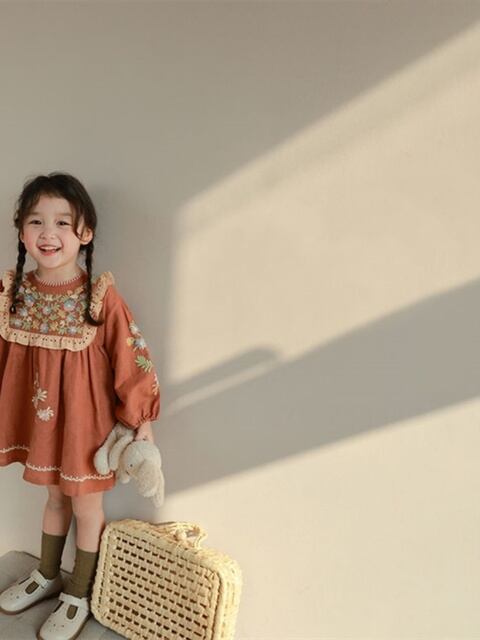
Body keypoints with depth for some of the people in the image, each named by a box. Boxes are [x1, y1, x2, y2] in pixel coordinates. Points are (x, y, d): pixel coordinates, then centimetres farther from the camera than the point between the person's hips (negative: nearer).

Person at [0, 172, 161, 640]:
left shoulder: (101, 296, -21)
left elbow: (130, 356, -15)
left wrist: (141, 417, -10)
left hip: (85, 418, -4)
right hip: (39, 418, 4)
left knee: (86, 505, 15)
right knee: (55, 497, 25)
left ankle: (78, 595, 39)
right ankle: (47, 575, 50)